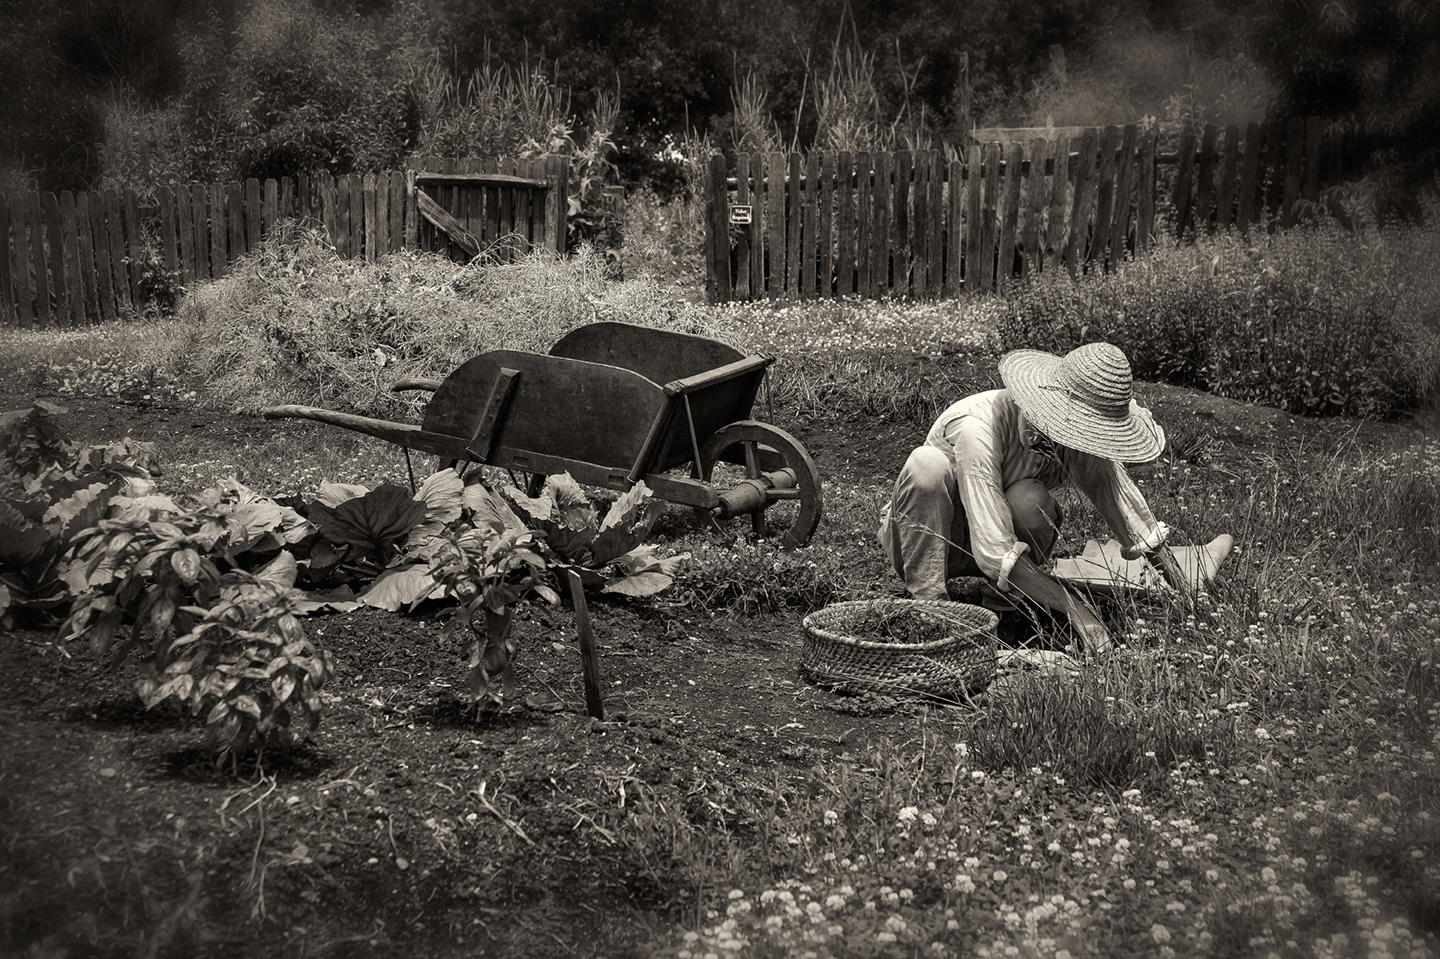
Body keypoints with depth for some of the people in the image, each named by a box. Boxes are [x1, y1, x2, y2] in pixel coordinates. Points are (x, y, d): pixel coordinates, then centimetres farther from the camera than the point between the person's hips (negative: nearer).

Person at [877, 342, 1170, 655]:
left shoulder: (1081, 437, -18)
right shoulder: (978, 427, -35)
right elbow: (994, 554, -39)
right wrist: (1074, 608, -43)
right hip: (917, 539, -4)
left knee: (1029, 500, -31)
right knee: (928, 463, -35)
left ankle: (999, 593, -3)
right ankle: (928, 598, -23)